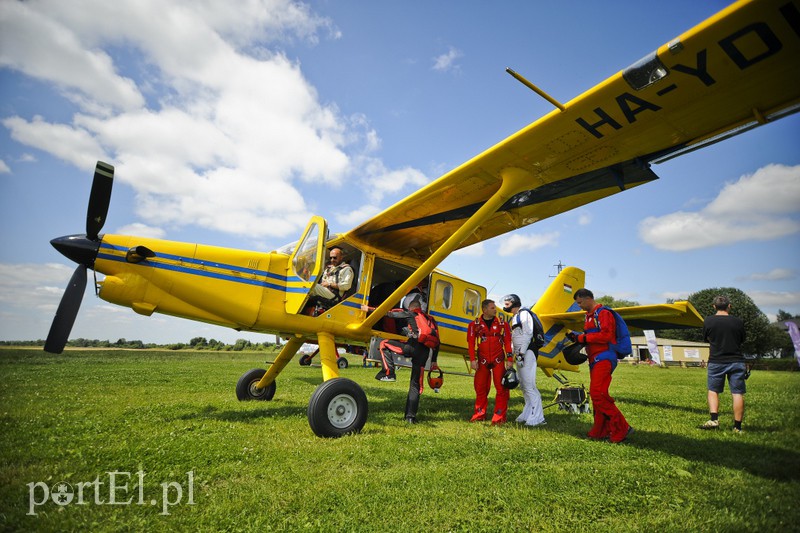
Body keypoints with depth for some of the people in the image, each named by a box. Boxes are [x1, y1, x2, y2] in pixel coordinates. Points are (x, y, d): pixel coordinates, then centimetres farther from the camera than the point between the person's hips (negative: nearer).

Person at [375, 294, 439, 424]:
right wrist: (434, 361, 29)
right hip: (424, 353, 5)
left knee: (384, 344, 14)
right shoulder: (431, 320, 29)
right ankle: (411, 416, 10)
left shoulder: (411, 314, 13)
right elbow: (436, 342, 25)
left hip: (412, 346, -5)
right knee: (415, 385, 13)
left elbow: (391, 313, 12)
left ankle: (389, 373, 0)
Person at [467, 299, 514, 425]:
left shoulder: (502, 323, 3)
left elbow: (507, 342, 2)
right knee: (480, 387, 9)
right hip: (482, 361, 1)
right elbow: (471, 342, 2)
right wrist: (472, 359, -3)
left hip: (498, 361, 0)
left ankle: (499, 416, 8)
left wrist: (509, 359, -3)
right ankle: (479, 414, 23)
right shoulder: (475, 324, 1)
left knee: (501, 388, -2)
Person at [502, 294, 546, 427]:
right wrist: (512, 352, 17)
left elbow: (528, 334, -16)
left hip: (527, 352, -10)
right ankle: (528, 414, 18)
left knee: (529, 385, -11)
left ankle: (537, 418, -8)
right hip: (520, 354, 10)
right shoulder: (515, 317, 22)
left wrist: (521, 354, -20)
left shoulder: (524, 313, -7)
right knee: (523, 385, 11)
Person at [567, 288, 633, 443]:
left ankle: (621, 428, -7)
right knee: (597, 395, 9)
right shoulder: (589, 316, 21)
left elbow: (606, 336, -20)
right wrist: (577, 337, 8)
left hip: (604, 358, -10)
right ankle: (601, 431, 15)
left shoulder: (603, 313, -9)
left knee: (598, 394, -16)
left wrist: (582, 337, -14)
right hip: (595, 360, 10)